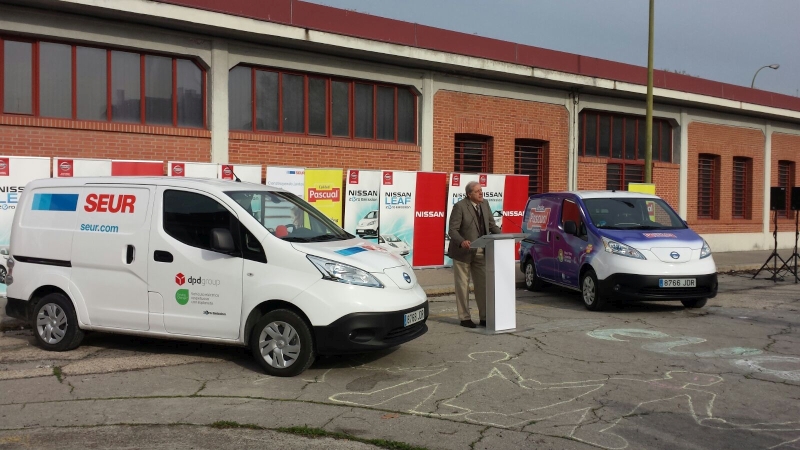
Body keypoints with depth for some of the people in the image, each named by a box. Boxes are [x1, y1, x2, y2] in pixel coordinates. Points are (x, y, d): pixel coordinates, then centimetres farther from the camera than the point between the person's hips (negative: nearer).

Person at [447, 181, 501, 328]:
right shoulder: (460, 206, -14)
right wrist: (462, 241, -35)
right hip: (463, 252, -6)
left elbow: (492, 225, 9)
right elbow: (452, 229, -17)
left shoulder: (485, 205, 5)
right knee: (463, 286, 5)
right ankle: (464, 318, 15)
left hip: (480, 252, 6)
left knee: (483, 285, 8)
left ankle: (484, 317, 17)